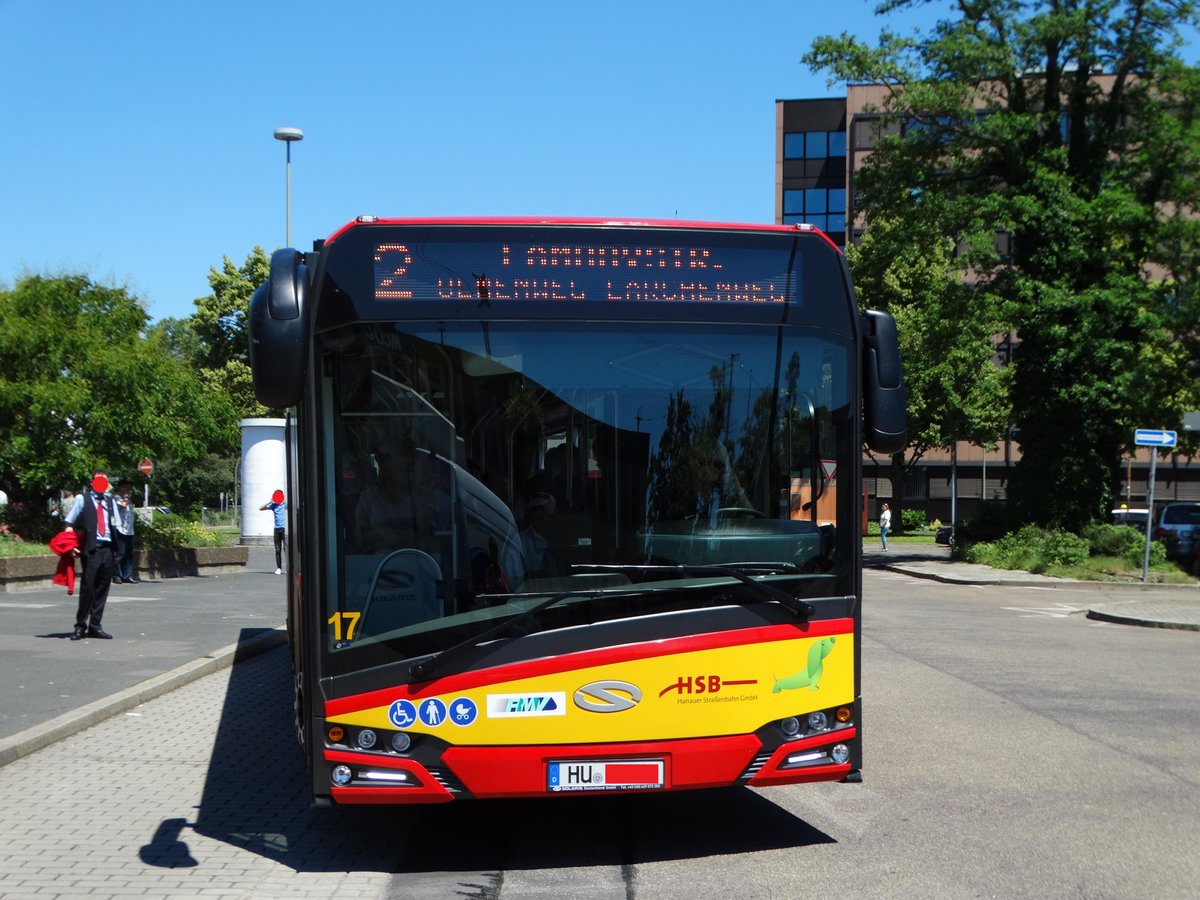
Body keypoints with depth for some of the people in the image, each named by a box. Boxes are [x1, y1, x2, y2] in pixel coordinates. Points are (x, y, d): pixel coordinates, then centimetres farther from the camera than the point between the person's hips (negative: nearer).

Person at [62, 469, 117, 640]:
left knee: (103, 586, 5)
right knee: (88, 586, -10)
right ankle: (80, 626, -1)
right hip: (91, 548, -5)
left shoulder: (110, 501, 19)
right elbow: (68, 523, 3)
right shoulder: (82, 498, 5)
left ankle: (94, 626, 11)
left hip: (107, 549, 5)